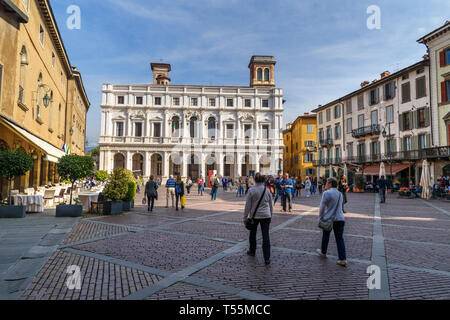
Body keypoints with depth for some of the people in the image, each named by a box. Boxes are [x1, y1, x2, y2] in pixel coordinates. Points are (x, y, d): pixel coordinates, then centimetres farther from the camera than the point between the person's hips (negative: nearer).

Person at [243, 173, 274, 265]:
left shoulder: (251, 191, -10)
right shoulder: (267, 191, 1)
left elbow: (248, 205, -7)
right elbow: (270, 205, 9)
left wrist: (245, 217, 1)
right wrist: (270, 216, 21)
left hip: (254, 216, -2)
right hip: (266, 216, 2)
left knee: (253, 234, 19)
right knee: (266, 236, 2)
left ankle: (252, 251, 36)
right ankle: (267, 258, -1)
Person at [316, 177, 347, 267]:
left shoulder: (327, 193, -12)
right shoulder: (340, 194, 10)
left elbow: (322, 207, -10)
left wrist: (320, 217, 1)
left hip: (329, 219, -5)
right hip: (340, 219, 5)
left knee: (325, 237, 15)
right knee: (340, 239, 5)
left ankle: (323, 252, 32)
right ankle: (343, 259, 2)